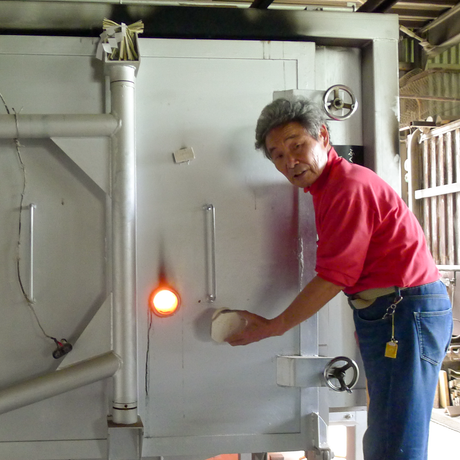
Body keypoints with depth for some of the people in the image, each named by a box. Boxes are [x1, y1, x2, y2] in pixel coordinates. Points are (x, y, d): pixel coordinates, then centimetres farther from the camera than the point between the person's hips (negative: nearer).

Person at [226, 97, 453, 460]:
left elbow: (333, 279, -17)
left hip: (406, 311, -10)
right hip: (390, 312, 10)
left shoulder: (350, 187, -17)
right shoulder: (326, 187, 14)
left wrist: (273, 328, -8)